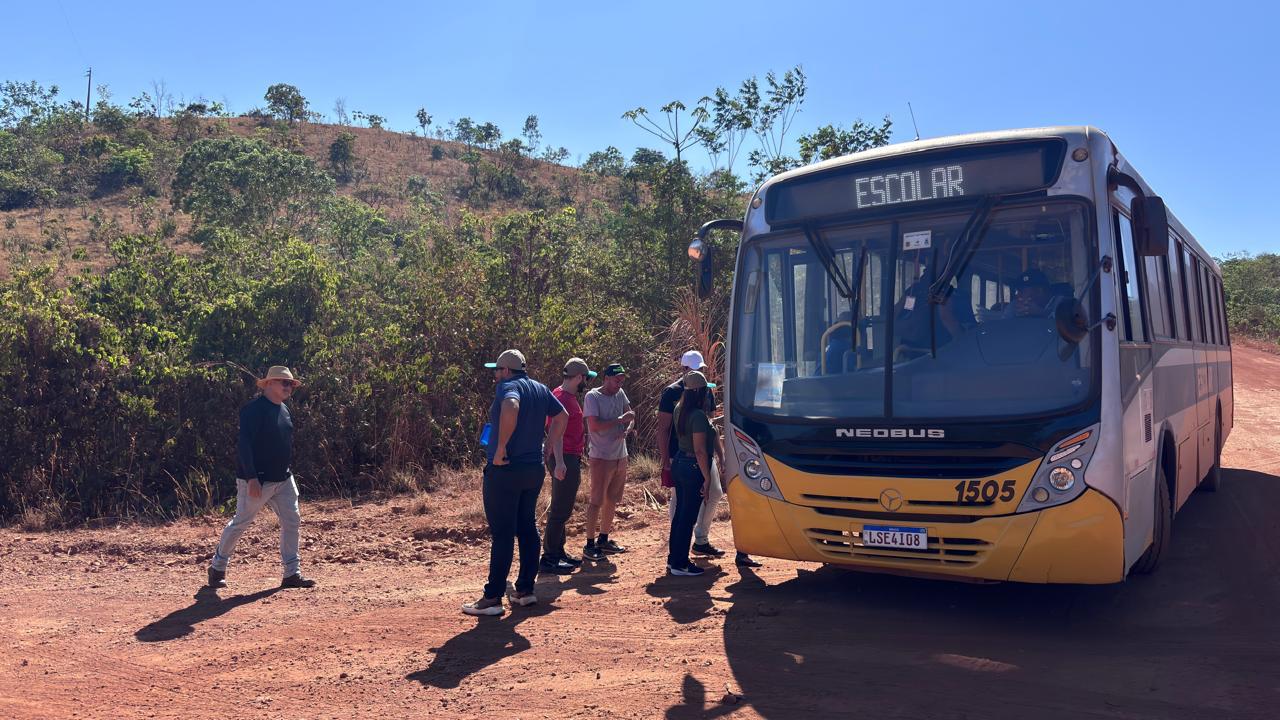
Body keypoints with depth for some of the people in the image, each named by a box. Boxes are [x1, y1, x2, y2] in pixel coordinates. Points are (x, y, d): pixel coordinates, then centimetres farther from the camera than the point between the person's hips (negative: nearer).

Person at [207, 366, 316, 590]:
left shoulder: (285, 411, 12)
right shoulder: (254, 409, -15)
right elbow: (244, 444, -21)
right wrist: (252, 478, -26)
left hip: (283, 479, 8)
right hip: (257, 481, -8)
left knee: (292, 522, 3)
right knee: (241, 522, 4)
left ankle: (291, 574, 8)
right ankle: (217, 567, 24)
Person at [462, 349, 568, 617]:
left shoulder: (508, 386, -12)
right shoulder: (541, 389, 13)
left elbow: (511, 407, -34)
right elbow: (562, 416, 21)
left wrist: (501, 447, -26)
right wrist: (558, 458, 22)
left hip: (505, 469, -8)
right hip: (534, 469, 8)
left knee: (502, 533, -4)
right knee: (527, 528, 16)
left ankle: (492, 598, 2)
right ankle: (525, 590, 22)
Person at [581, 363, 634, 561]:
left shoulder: (620, 394, 8)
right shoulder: (593, 397, -12)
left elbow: (630, 415, 15)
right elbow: (594, 425, -21)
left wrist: (626, 429, -7)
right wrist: (620, 420, -19)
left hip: (620, 456, 7)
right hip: (601, 457, -7)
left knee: (612, 500, 14)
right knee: (597, 501, -5)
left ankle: (603, 539, 26)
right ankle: (590, 544, 2)